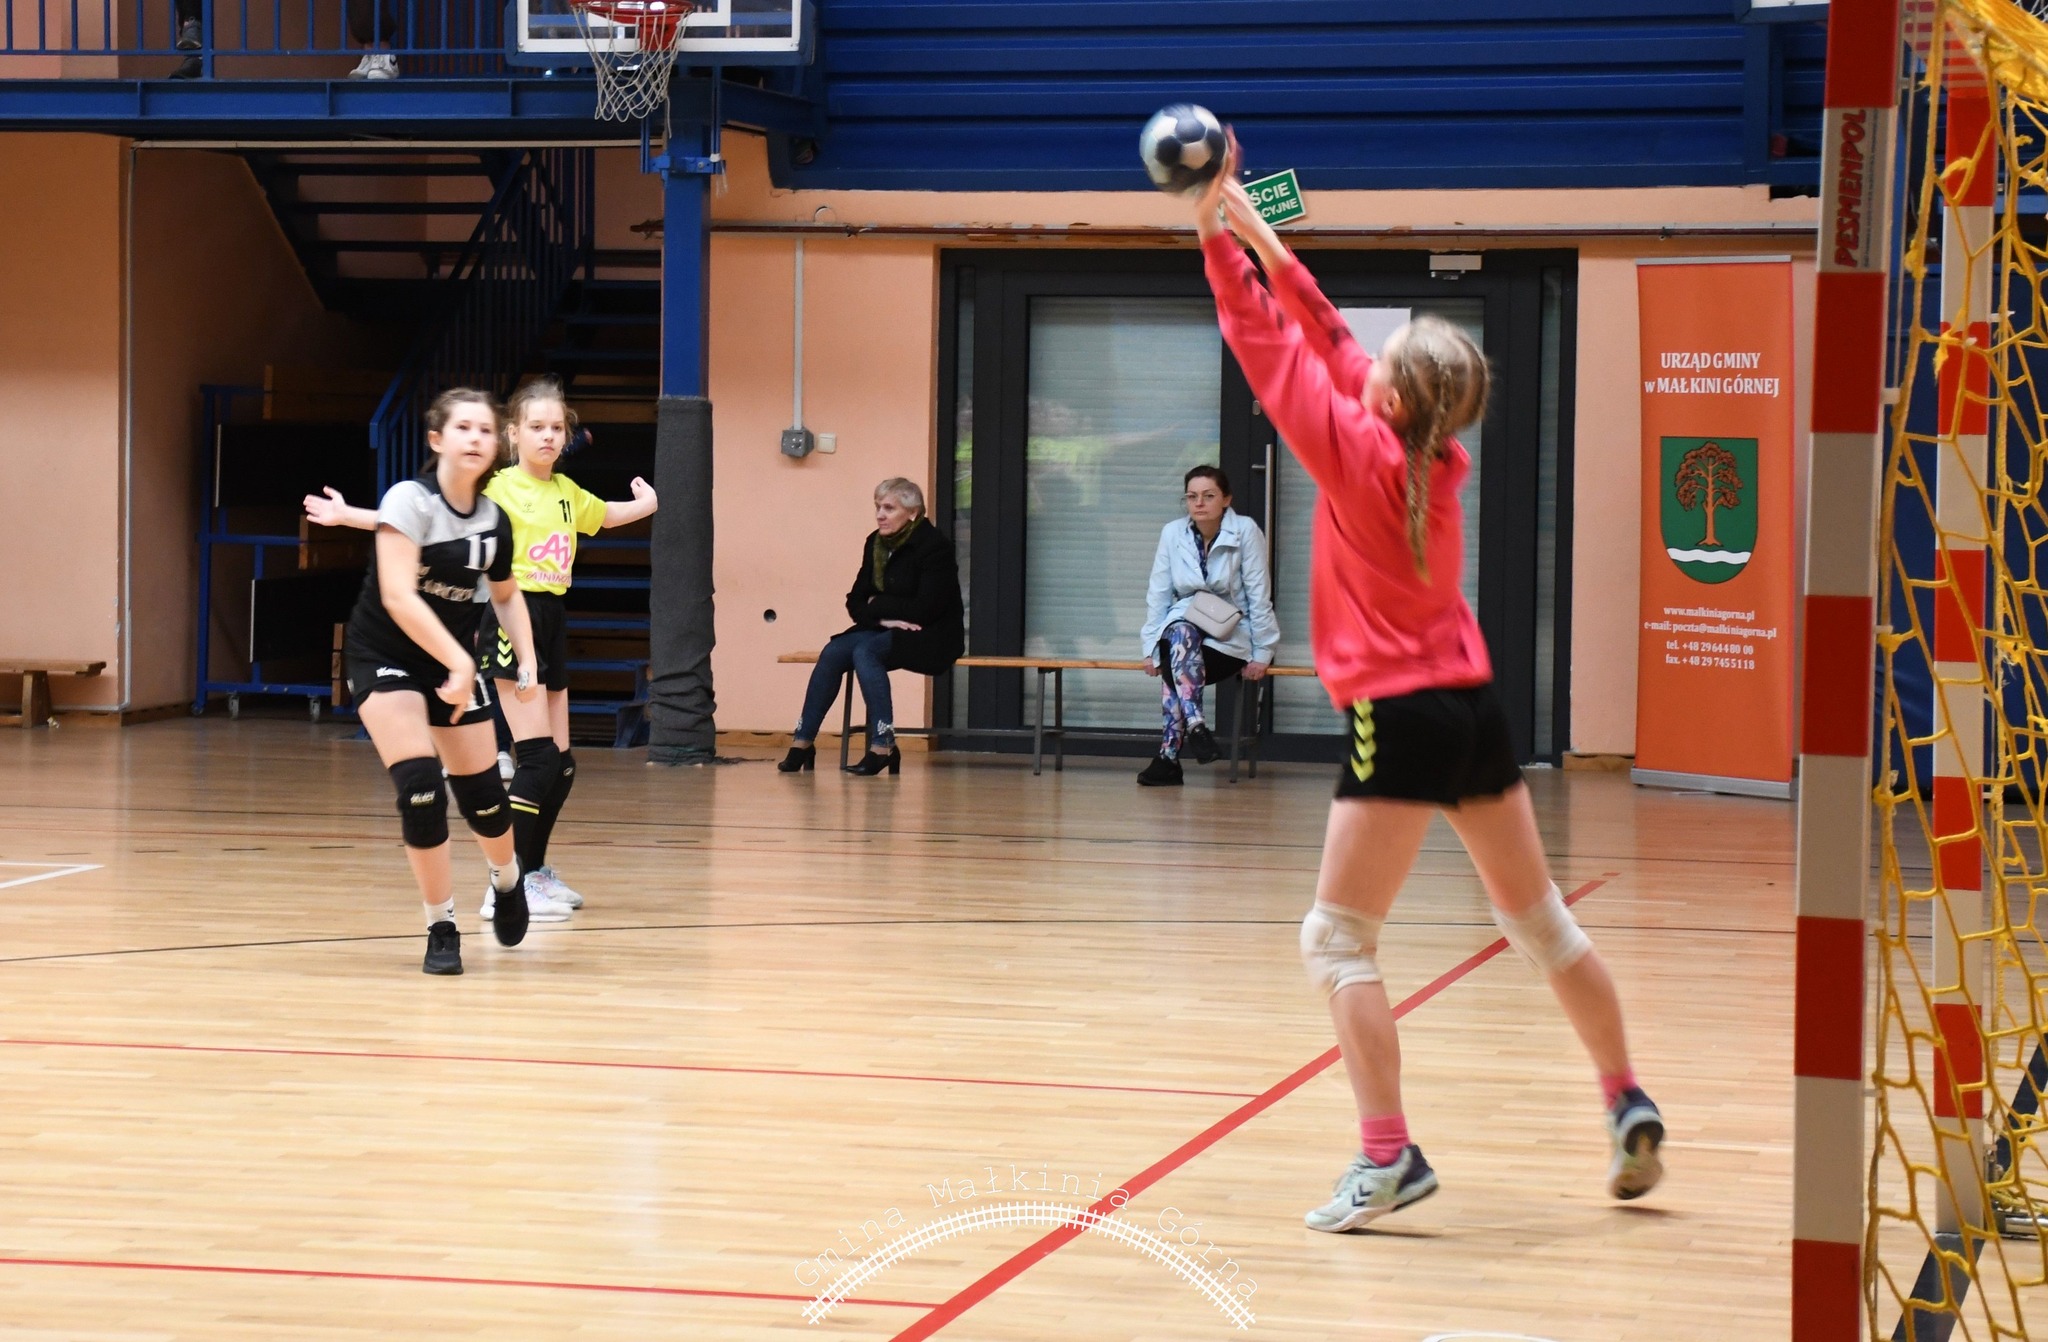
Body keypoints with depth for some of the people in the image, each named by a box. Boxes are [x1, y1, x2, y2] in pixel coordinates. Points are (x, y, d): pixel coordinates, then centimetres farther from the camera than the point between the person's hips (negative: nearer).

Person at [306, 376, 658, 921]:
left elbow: (604, 515, 36)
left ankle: (534, 871, 27)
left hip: (552, 623, 8)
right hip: (512, 622, -7)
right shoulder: (497, 489, -9)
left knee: (562, 763, 11)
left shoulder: (567, 493, 12)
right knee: (538, 757, -15)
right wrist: (346, 515, -20)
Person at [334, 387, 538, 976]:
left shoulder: (494, 519, -3)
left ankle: (506, 878, 39)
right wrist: (459, 661, -36)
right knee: (420, 785, -19)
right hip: (384, 657, -5)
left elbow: (506, 596, 17)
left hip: (454, 662, 5)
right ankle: (440, 928, -4)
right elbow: (398, 597, -31)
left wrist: (526, 660, 3)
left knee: (483, 792, 4)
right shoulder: (411, 499, -21)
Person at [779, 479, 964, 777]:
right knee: (834, 652, -20)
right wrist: (883, 617, -14)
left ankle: (883, 746, -32)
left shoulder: (934, 547, -13)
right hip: (884, 630, 6)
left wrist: (877, 606, -9)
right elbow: (856, 602, 7)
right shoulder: (875, 543, 7)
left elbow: (926, 609, -19)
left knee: (864, 650, -31)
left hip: (932, 638, -6)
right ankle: (802, 742, -18)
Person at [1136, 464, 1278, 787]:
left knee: (1180, 665, -30)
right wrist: (1150, 648, -5)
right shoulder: (1172, 533, -1)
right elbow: (1158, 594, 1)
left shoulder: (1246, 531, -9)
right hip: (1183, 624, 3)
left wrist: (1261, 652, -9)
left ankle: (1168, 757, -30)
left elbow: (1259, 594, -8)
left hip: (1230, 632, -3)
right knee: (1180, 633, -33)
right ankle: (1196, 725, -44)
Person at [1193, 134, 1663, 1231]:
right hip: (1472, 707, 8)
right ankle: (1627, 1106, 23)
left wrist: (1219, 243, -1)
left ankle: (1388, 1158, -12)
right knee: (1537, 918, 18)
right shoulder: (1435, 461, 5)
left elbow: (1272, 352, -8)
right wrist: (1264, 242, 16)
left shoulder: (1360, 454, -13)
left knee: (1337, 941, -3)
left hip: (1401, 720, -8)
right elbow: (1326, 344, 14)